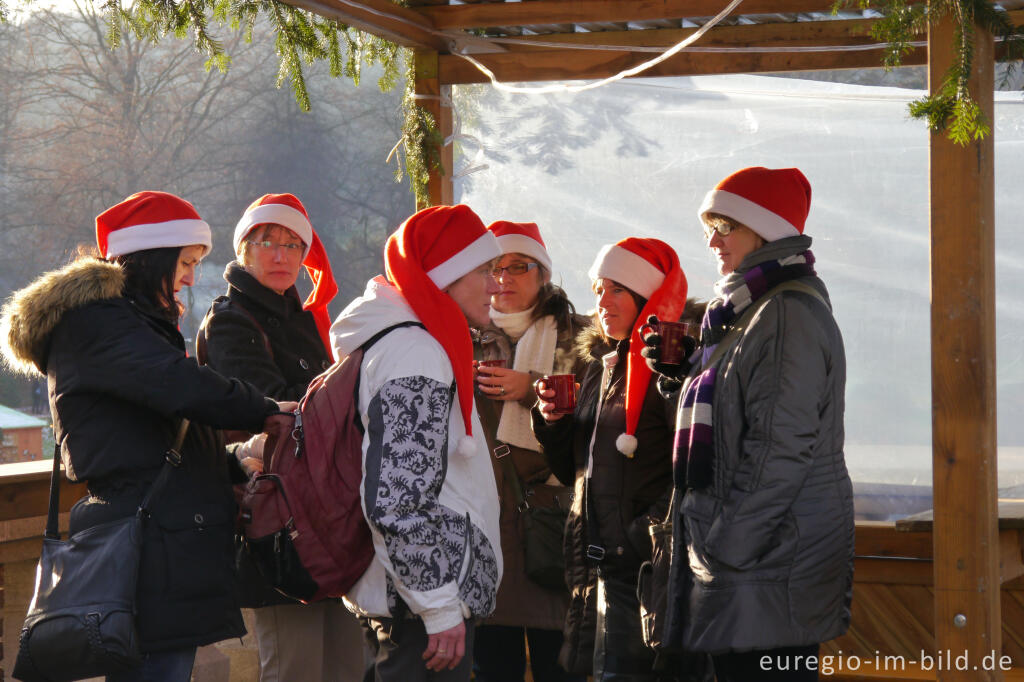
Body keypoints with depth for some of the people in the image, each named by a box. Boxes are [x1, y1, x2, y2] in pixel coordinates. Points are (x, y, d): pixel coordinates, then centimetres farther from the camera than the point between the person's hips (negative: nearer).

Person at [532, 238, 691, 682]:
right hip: (595, 560, 8)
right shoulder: (600, 364, 17)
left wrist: (642, 537, -20)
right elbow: (573, 470, 21)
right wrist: (551, 423, 4)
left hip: (643, 566, -8)